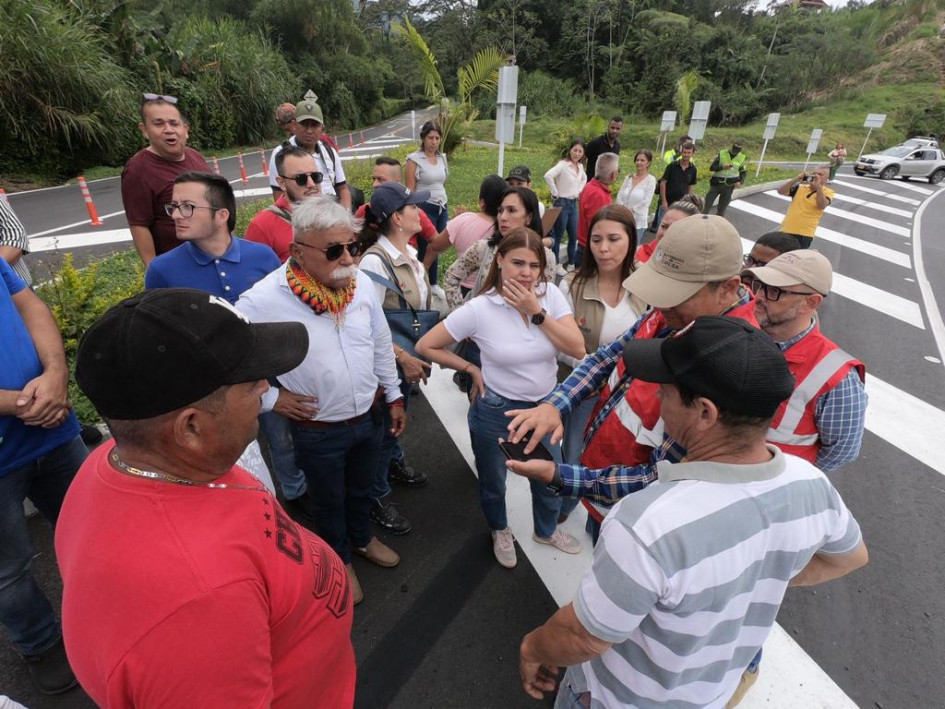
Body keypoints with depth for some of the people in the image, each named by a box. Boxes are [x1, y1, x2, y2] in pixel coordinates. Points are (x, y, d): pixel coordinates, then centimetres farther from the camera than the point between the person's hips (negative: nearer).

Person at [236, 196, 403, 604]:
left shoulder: (360, 283, -10)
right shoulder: (264, 300, -26)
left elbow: (381, 345, 3)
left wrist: (394, 396, 9)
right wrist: (272, 399, -14)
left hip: (370, 416, 4)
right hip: (318, 431, -4)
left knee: (361, 488, 29)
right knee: (329, 501, 22)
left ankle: (361, 538, 58)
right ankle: (339, 560, 51)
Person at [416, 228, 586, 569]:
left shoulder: (551, 294, -11)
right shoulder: (479, 309, -21)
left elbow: (578, 349, -17)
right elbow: (425, 346, -13)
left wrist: (536, 312, -24)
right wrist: (472, 369, -11)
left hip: (544, 407, 3)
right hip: (496, 411, -3)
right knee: (493, 482, 21)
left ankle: (546, 530, 55)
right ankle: (500, 531, 55)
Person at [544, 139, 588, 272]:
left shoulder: (580, 166, 9)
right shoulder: (563, 164, -13)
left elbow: (584, 178, 30)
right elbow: (548, 176, -29)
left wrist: (579, 191, 15)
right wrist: (555, 193, -21)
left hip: (574, 204, 7)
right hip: (562, 203, -7)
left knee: (574, 236, 11)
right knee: (558, 236, 2)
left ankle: (571, 263, 24)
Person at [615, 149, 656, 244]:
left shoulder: (650, 180, -3)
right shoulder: (628, 177, 10)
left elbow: (646, 201, -9)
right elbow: (620, 196, 5)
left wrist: (631, 210, -13)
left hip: (638, 222, -4)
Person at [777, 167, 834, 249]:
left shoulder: (827, 192, 1)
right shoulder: (800, 187, 7)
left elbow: (822, 205, -19)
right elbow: (780, 191, -5)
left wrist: (818, 186, -23)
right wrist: (796, 179, -13)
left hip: (804, 234, -3)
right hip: (786, 230, 3)